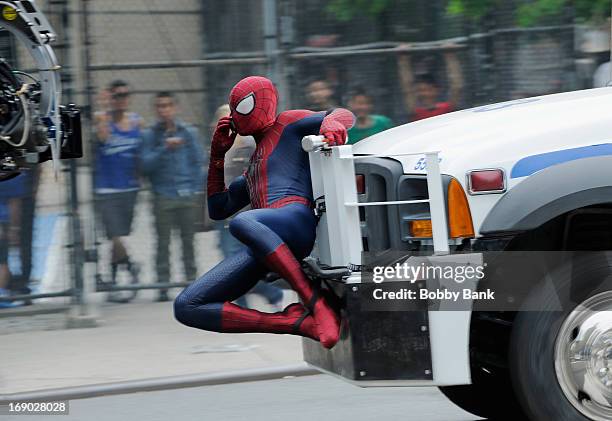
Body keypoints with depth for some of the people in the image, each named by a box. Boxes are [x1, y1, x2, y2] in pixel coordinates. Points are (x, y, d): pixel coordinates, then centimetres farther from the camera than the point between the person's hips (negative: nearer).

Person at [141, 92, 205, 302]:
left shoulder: (189, 132, 8)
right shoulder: (150, 135, 5)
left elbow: (198, 161, 9)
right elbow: (146, 164, -4)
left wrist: (197, 190, 2)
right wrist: (165, 149, -17)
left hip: (187, 196, 1)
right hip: (163, 196, -1)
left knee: (188, 240, 4)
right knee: (163, 242, -3)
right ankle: (163, 286, -2)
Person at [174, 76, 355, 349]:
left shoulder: (289, 125, 18)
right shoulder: (252, 170, 39)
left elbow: (344, 115, 3)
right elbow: (217, 209, 40)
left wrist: (332, 126, -21)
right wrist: (217, 154, 34)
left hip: (295, 217, -8)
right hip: (262, 247, 8)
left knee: (242, 222, -45)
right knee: (186, 308, -7)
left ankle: (319, 304, -41)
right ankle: (296, 322, -21)